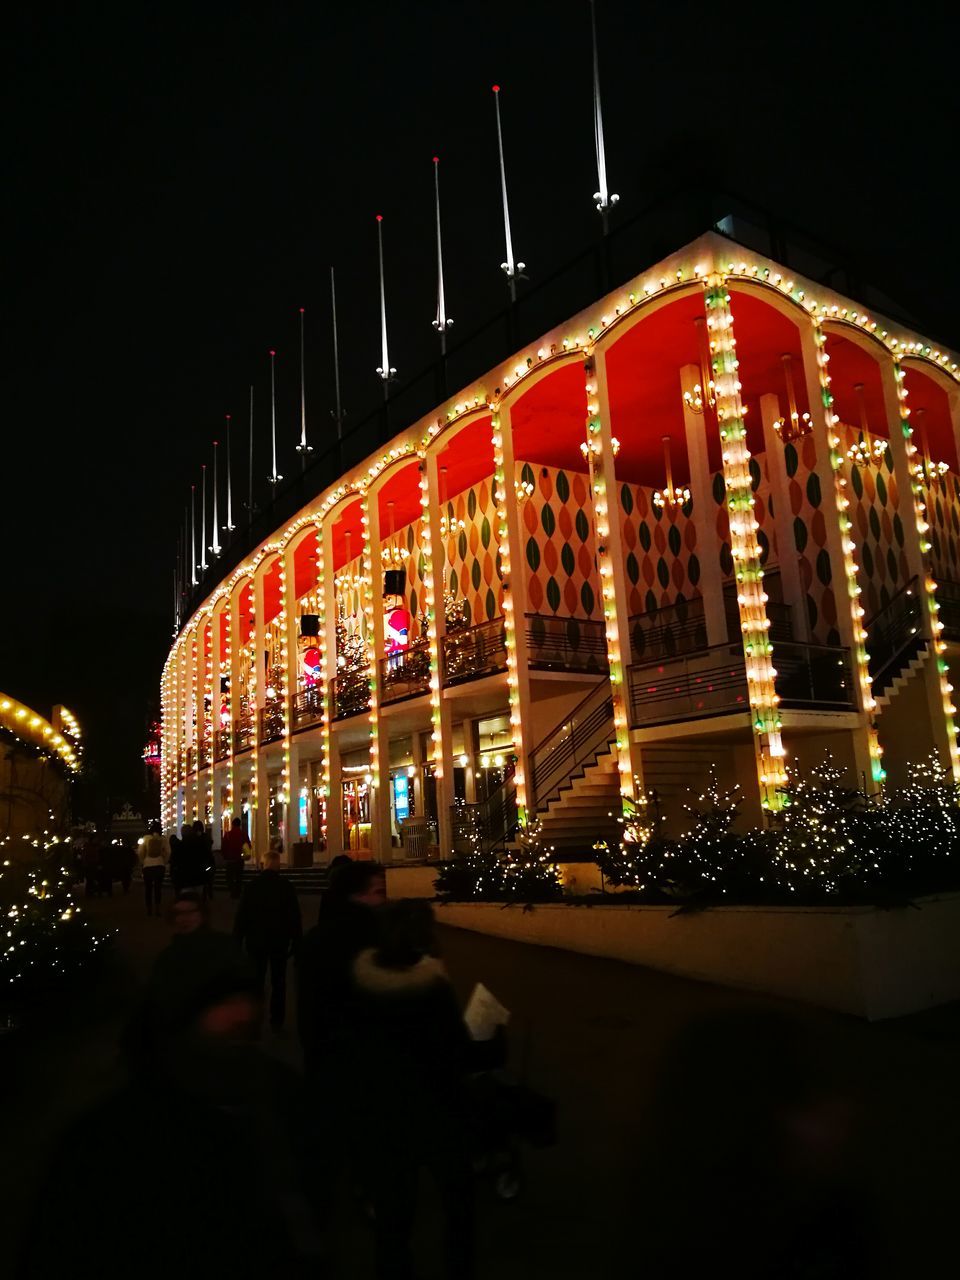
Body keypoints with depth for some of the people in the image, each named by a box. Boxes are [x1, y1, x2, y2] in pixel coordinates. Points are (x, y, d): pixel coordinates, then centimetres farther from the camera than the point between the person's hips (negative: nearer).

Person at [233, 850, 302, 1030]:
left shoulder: (251, 886, -8)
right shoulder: (286, 886, -10)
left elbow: (241, 916, -4)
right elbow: (295, 916, -7)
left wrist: (237, 942, 5)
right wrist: (296, 942, 2)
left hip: (255, 941, 0)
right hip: (279, 941, 0)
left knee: (256, 981, 11)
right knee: (278, 982, 11)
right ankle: (276, 1020, 14)